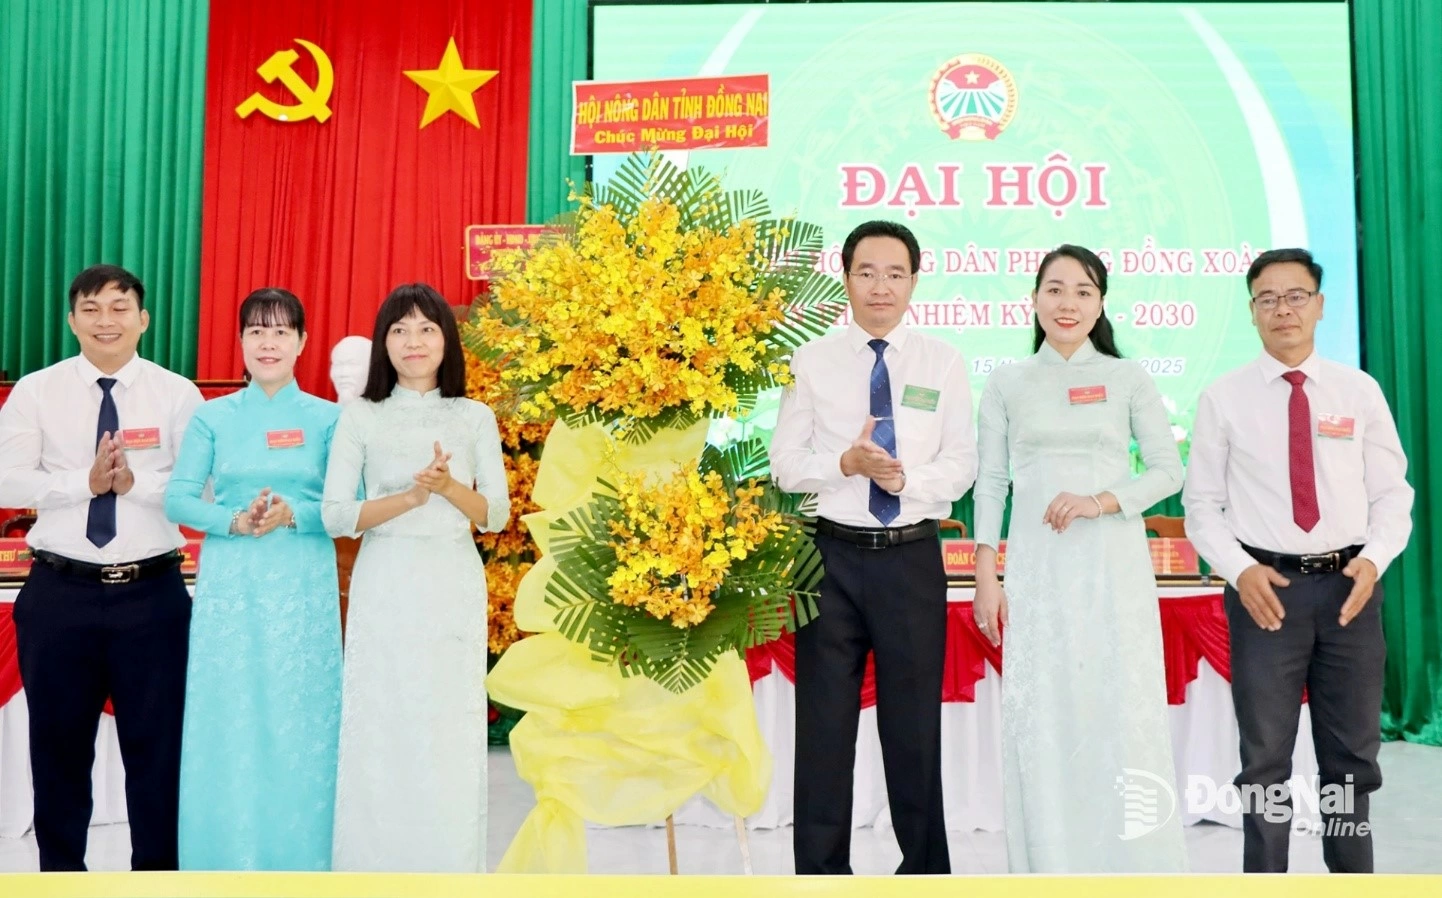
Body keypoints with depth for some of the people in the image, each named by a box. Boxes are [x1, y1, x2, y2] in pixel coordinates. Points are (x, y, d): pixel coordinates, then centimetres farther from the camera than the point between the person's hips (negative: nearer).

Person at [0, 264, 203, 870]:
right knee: (58, 742, 15)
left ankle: (157, 873, 27)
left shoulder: (178, 394, -1)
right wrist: (86, 483, -18)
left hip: (153, 593, -1)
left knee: (158, 741, 9)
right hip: (59, 592, 1)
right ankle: (60, 873, 34)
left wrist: (136, 482, -22)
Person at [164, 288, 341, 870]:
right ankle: (226, 863, 20)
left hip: (303, 590, -1)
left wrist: (294, 514, -17)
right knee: (227, 728, 4)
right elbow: (178, 498, 1)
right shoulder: (213, 417, 8)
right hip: (229, 588, 1)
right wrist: (234, 521, -15)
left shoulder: (328, 418, 4)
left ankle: (300, 864, 18)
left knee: (300, 727, 3)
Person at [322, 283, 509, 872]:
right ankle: (376, 867, 16)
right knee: (379, 737, 2)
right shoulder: (360, 417, 3)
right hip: (384, 590, 0)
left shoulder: (475, 418, 6)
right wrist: (410, 496, -17)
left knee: (451, 738, 2)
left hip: (453, 591, 1)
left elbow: (496, 515, 3)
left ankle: (451, 870, 16)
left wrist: (449, 487, -15)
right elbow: (335, 516, -4)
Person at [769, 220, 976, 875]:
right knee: (824, 722, 8)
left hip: (913, 558, 1)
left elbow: (962, 465, 0)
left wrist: (907, 478, -19)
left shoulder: (942, 362, 5)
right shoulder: (813, 360, 2)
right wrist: (847, 463, -19)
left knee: (914, 722, 11)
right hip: (833, 556, 0)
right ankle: (821, 871, 23)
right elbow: (785, 463, -1)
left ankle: (925, 869, 28)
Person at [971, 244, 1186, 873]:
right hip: (1036, 569, 1)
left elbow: (1168, 471, 4)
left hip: (1115, 567, 0)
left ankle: (1135, 868, 14)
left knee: (1122, 715, 0)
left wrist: (1102, 501, -13)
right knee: (1041, 722, 2)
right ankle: (1050, 867, 15)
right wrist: (986, 577, 1)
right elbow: (991, 483, 7)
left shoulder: (1128, 379, 7)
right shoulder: (1006, 383, 8)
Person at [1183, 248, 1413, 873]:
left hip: (1349, 585, 2)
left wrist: (1374, 559, -12)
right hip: (1265, 586, -2)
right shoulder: (1223, 398, 0)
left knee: (1352, 754, 15)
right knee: (1266, 759, 6)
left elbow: (1392, 494, 6)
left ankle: (1353, 879, 31)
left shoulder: (1360, 391, 5)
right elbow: (1201, 504, 0)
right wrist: (1240, 570, -14)